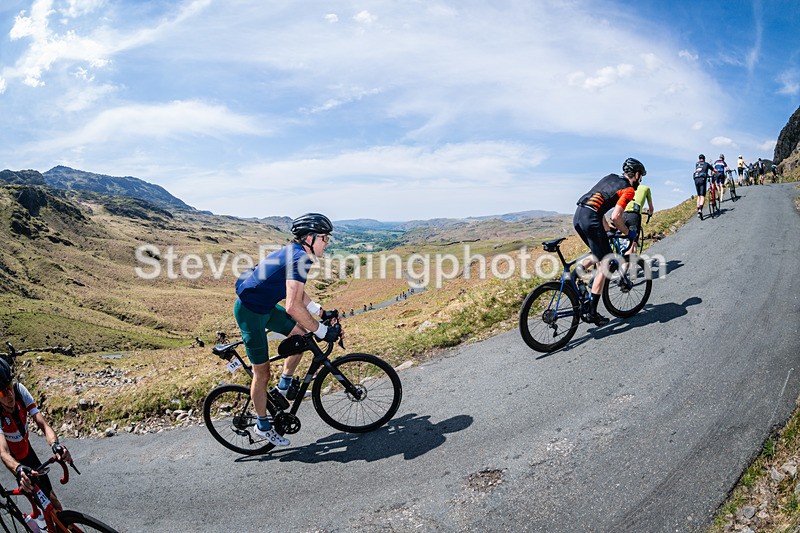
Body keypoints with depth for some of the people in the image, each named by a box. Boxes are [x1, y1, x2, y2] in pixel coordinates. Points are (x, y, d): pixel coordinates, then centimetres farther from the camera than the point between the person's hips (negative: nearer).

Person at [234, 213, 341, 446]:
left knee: (301, 334, 9)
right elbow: (293, 307, -35)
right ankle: (263, 426, 18)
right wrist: (323, 331, -27)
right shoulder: (300, 258, -26)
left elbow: (297, 294, 18)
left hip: (265, 306, 9)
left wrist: (322, 312, 10)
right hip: (250, 312, -9)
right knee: (262, 373, 1)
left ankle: (284, 385, 23)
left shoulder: (295, 253, 5)